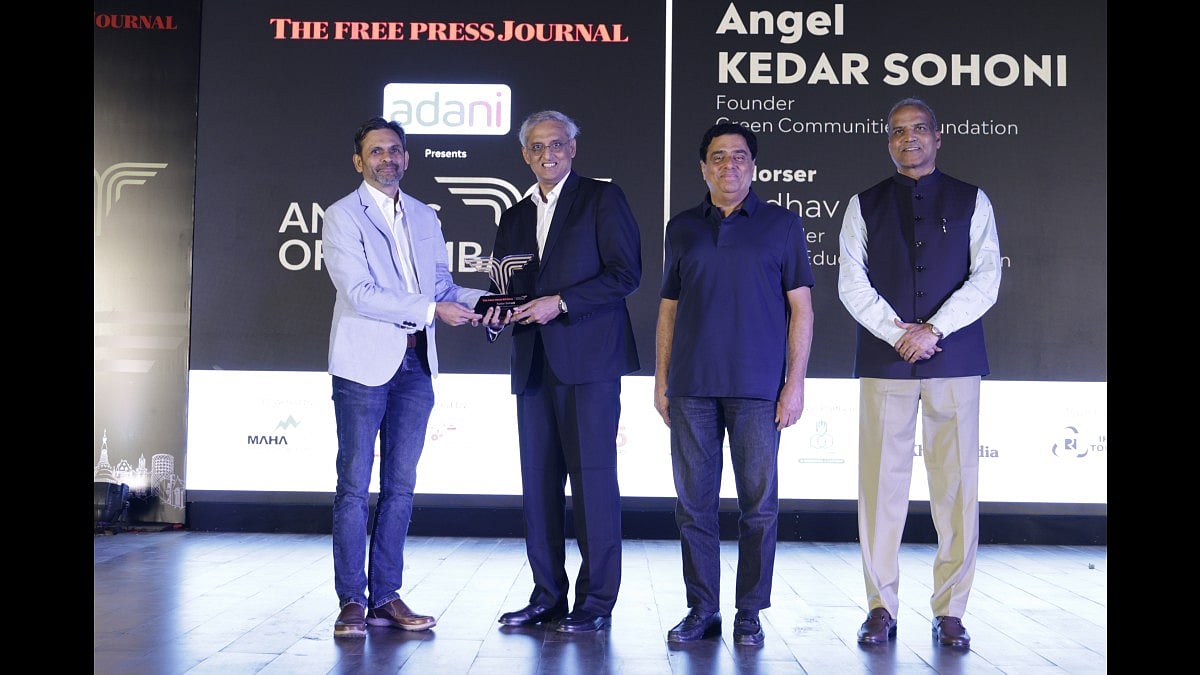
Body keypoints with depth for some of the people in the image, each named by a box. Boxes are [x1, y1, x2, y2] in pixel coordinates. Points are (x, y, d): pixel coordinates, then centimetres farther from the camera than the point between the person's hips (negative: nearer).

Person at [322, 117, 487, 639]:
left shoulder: (425, 217, 16)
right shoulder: (342, 216, -3)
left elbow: (443, 283, 17)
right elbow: (358, 293, -14)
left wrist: (480, 301, -2)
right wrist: (432, 309, -17)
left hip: (416, 365, 6)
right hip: (365, 363, -5)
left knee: (400, 486, 8)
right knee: (354, 486, -1)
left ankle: (386, 596, 15)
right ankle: (351, 600, 6)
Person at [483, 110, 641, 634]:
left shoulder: (602, 199, 3)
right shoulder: (514, 218, 21)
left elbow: (625, 273, -7)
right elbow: (503, 289, 22)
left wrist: (561, 302, -15)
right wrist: (494, 315, -1)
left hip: (588, 359, -6)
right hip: (534, 364, 6)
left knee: (593, 477, -6)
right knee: (538, 481, 6)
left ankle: (596, 601, 1)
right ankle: (548, 597, 14)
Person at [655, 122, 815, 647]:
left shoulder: (782, 225, 6)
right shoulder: (682, 228, 13)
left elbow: (801, 308, 3)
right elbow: (669, 308, 14)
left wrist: (795, 383, -5)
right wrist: (661, 381, 7)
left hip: (757, 387, -2)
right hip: (692, 387, 3)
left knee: (758, 503, 0)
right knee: (694, 501, 4)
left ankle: (750, 613, 11)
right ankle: (702, 610, 14)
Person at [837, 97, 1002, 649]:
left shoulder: (972, 202, 10)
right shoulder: (864, 206, 11)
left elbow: (985, 279, 1)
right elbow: (852, 283, 3)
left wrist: (933, 329, -11)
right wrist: (899, 334, -9)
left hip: (954, 358, 0)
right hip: (884, 358, 0)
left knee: (955, 484, 0)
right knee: (881, 482, 0)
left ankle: (949, 611, 7)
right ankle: (881, 607, 8)